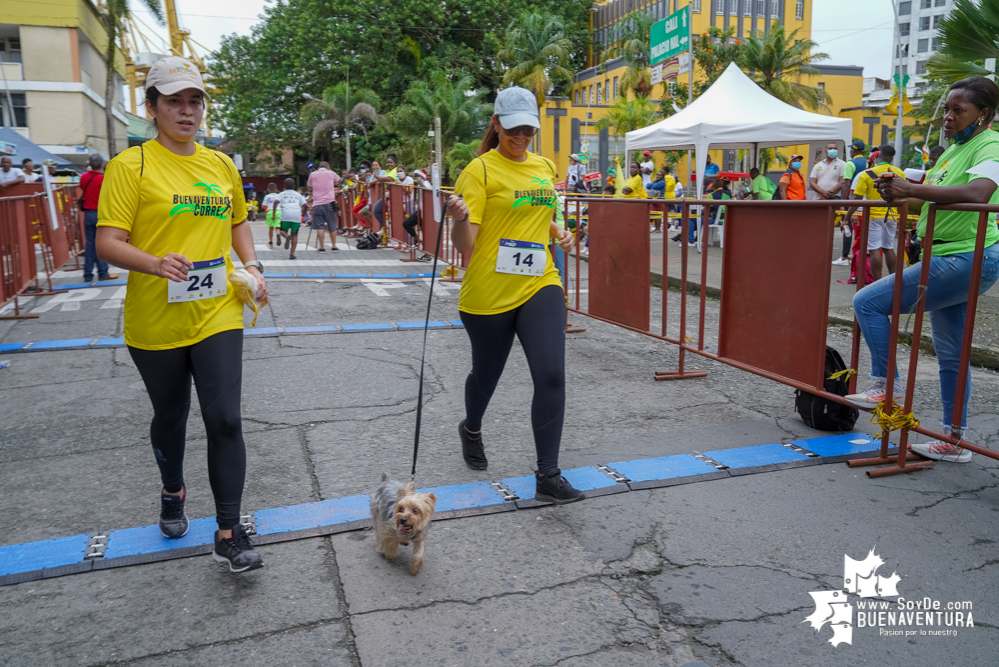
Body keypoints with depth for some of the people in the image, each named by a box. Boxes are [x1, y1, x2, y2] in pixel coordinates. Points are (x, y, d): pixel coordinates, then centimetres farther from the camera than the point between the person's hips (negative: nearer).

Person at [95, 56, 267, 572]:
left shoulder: (221, 165, 8)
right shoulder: (131, 166, -6)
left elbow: (238, 221, 23)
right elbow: (107, 242, -12)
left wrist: (252, 266, 6)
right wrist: (155, 263, -31)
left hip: (218, 315, 2)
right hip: (155, 322, -2)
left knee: (225, 418, -6)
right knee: (170, 416, 16)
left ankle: (229, 533, 3)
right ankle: (172, 493, 45)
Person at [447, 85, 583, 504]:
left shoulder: (544, 167, 12)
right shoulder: (479, 170, -7)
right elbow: (463, 243, -14)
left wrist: (559, 233, 8)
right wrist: (460, 218, -35)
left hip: (539, 286, 4)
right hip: (488, 293, -4)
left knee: (551, 376, -10)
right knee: (486, 373, 14)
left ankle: (548, 477, -2)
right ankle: (471, 430, 48)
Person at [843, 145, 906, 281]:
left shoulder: (867, 174, -8)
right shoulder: (899, 173, 4)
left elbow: (856, 199, -11)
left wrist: (846, 218, -5)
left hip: (874, 216, -4)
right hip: (892, 216, 5)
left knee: (874, 249, -3)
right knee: (889, 248, 16)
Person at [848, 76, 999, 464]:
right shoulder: (954, 150, 16)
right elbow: (932, 199, 19)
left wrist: (913, 189, -33)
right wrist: (899, 193, -2)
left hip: (965, 261, -10)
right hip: (953, 261, 10)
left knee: (868, 302, -14)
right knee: (950, 355, 14)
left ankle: (886, 386, -4)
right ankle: (953, 441, 24)